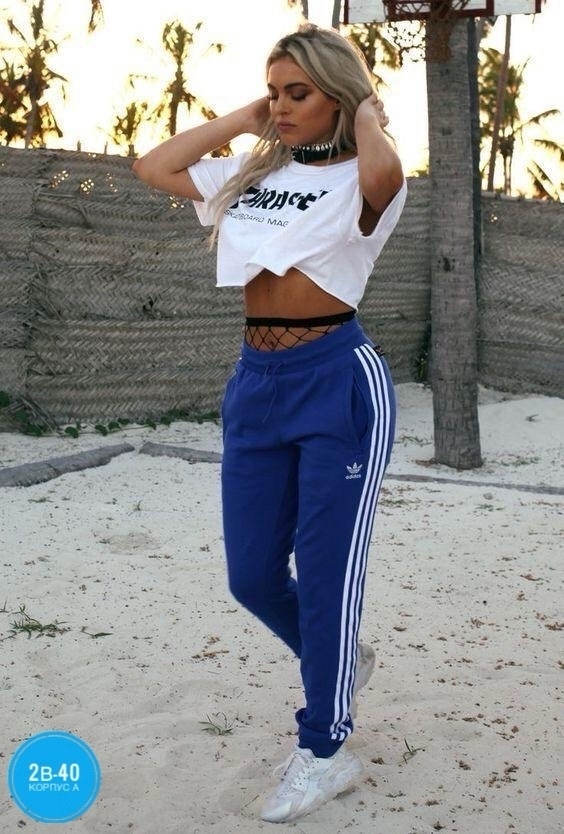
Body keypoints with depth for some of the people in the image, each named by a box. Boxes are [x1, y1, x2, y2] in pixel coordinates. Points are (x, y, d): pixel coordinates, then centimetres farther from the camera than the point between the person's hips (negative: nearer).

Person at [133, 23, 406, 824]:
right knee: (251, 576, 11)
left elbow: (385, 172, -31)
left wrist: (367, 115, -10)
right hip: (256, 382, 6)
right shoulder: (249, 175, 12)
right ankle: (339, 661, 40)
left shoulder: (358, 179, -6)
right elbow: (153, 167, 13)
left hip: (338, 381, -6)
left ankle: (325, 752, 17)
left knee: (324, 575, 1)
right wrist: (240, 119, 11)